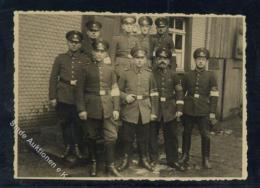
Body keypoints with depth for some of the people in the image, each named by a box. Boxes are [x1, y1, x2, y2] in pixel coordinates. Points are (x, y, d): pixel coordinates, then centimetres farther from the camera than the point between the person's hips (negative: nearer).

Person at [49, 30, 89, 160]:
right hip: (63, 97, 1)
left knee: (77, 123, 3)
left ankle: (76, 147, 18)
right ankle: (68, 146, 22)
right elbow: (53, 78, 4)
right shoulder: (60, 58, 6)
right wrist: (52, 97, 1)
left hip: (79, 97, -1)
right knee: (65, 123, 8)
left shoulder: (85, 60, 4)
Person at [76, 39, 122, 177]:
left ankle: (110, 166, 8)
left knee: (111, 137, -3)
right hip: (91, 107, -1)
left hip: (108, 108, 1)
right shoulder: (86, 69, 1)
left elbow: (115, 90, 7)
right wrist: (81, 109, -7)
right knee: (92, 137, 9)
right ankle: (93, 164, 27)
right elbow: (80, 90, -1)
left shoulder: (110, 69, 7)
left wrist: (116, 108, 1)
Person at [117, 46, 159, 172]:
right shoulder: (126, 73, -1)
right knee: (127, 137, 6)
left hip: (145, 112, 1)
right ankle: (125, 160, 22)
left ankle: (144, 159, 27)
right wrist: (125, 96, -15)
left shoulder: (149, 74, 3)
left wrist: (154, 112, 3)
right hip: (129, 111, -1)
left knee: (143, 137, 12)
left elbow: (154, 94, 6)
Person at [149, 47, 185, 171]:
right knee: (152, 136, 7)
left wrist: (179, 109, -2)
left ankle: (172, 160, 21)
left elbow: (179, 93, 5)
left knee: (172, 136, 7)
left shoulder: (173, 75, 5)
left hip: (170, 111, 1)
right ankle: (153, 159, 23)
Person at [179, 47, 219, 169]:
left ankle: (205, 159, 17)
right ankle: (185, 156, 26)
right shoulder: (188, 75, 4)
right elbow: (181, 92, 10)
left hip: (203, 111, -2)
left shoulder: (210, 76, -1)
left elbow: (214, 95, -2)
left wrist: (212, 112, -6)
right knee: (186, 133, 11)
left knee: (205, 135, 2)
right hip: (188, 110, 2)